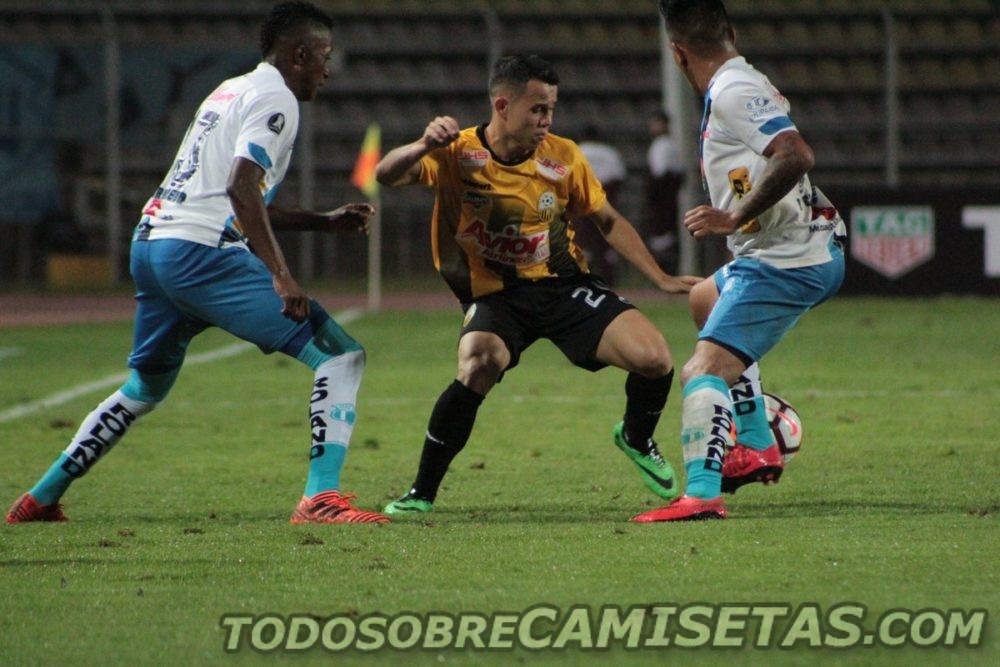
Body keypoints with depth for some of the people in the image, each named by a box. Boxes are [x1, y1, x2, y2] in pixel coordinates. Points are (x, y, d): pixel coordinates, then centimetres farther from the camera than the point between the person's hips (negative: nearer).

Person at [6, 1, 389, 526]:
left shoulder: (229, 92, 25)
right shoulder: (274, 98, -4)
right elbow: (241, 187, -19)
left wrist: (324, 222, 32)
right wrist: (280, 275, -22)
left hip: (149, 243, 10)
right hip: (200, 253, -10)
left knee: (145, 389, 29)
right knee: (341, 358, -9)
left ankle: (40, 500, 33)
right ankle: (320, 498, -20)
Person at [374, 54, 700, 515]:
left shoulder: (563, 157, -4)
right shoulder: (458, 154, -11)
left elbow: (608, 221, 10)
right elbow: (386, 175, -24)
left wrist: (661, 280, 5)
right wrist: (424, 146, -45)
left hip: (564, 285, 2)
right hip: (493, 295, -2)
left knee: (654, 359, -16)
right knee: (478, 366, -35)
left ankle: (636, 439, 21)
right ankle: (421, 494, -17)